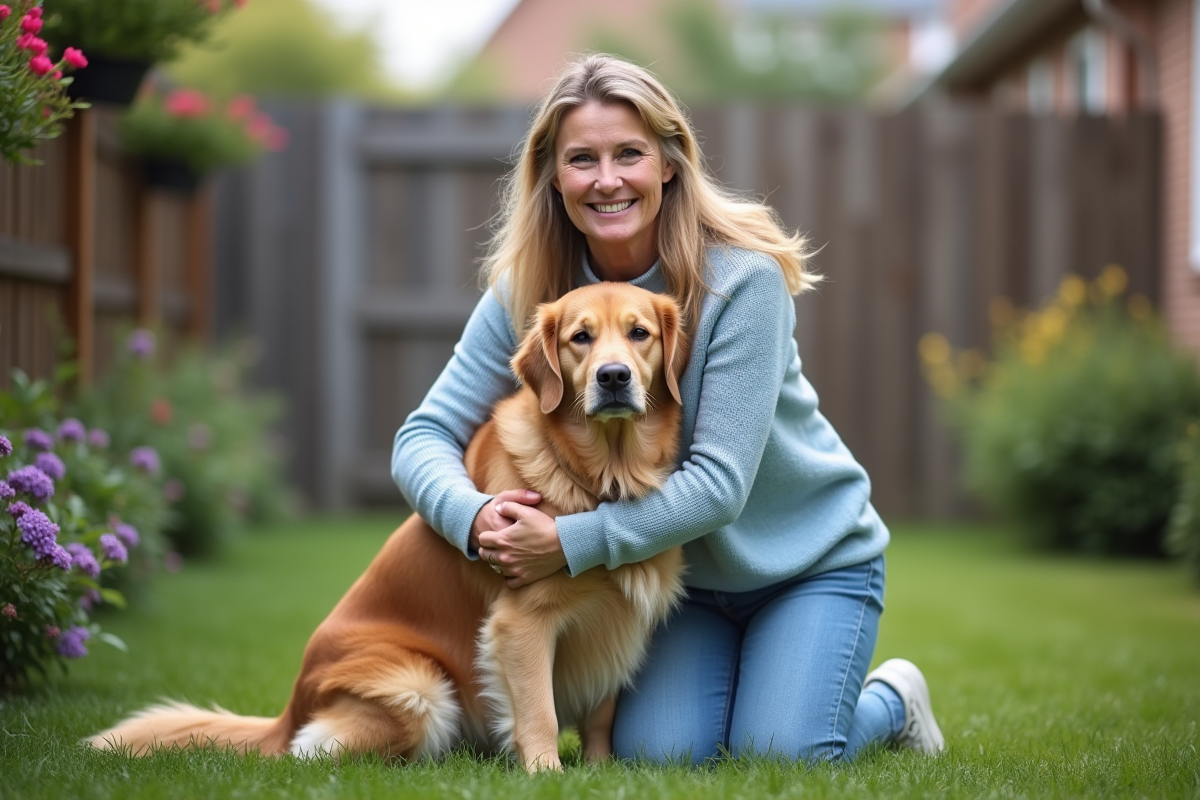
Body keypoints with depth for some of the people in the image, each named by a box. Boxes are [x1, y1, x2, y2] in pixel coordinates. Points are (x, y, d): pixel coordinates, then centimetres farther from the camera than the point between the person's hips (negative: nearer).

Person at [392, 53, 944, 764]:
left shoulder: (743, 279, -24)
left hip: (809, 556, -3)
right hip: (675, 571, 3)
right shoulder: (527, 291, -12)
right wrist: (476, 516, -34)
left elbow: (719, 482, -27)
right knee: (653, 755, -16)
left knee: (777, 757, -18)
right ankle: (734, 673, 18)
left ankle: (890, 699, 15)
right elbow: (425, 436, -12)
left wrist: (571, 542, -34)